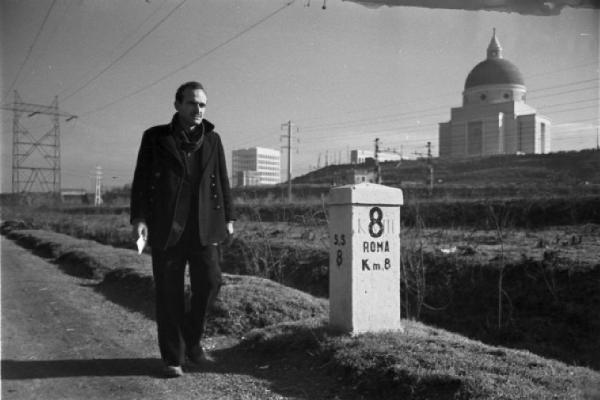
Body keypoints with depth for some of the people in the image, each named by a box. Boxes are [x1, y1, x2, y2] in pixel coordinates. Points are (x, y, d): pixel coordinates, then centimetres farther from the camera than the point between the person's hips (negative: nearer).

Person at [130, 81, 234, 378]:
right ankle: (172, 358, 15)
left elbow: (222, 181, 16)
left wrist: (228, 217, 12)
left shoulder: (212, 139, 13)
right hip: (167, 228, -2)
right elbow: (141, 179, 1)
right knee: (169, 294, 2)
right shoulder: (155, 137, 6)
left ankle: (192, 342, 20)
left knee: (209, 283, -5)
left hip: (205, 226, 2)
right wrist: (138, 217, -9)